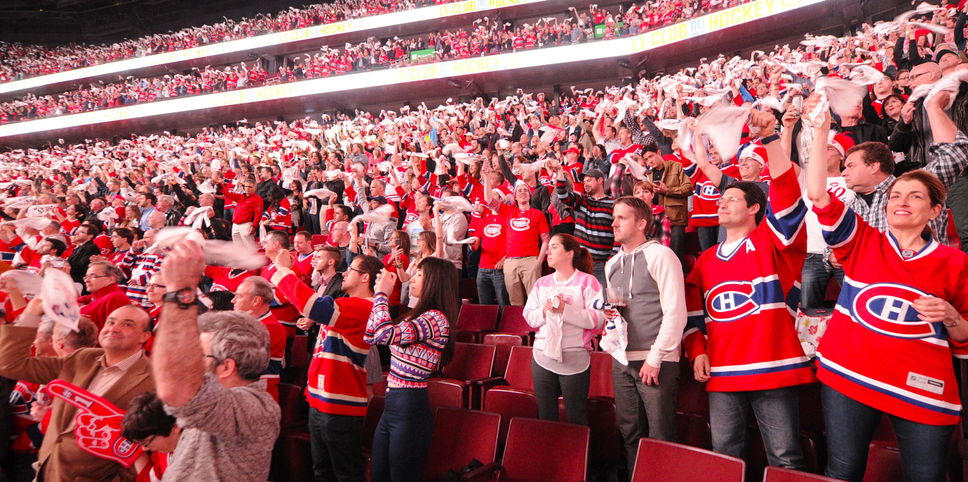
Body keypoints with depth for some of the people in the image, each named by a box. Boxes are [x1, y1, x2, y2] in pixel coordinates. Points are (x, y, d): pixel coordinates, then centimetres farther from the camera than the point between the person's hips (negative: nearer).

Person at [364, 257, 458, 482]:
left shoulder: (436, 318, -17)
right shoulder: (418, 315, 13)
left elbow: (386, 334, -29)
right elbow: (370, 337, 16)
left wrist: (382, 293, -15)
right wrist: (380, 294, 10)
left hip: (410, 407, -9)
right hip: (392, 404, 9)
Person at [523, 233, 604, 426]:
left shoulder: (587, 282, -3)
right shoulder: (542, 283, 14)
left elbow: (597, 319, -14)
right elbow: (528, 316, 7)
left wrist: (565, 310, -19)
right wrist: (544, 311, -13)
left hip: (575, 360, -5)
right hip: (543, 357, 5)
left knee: (577, 418, 3)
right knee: (545, 417, 11)